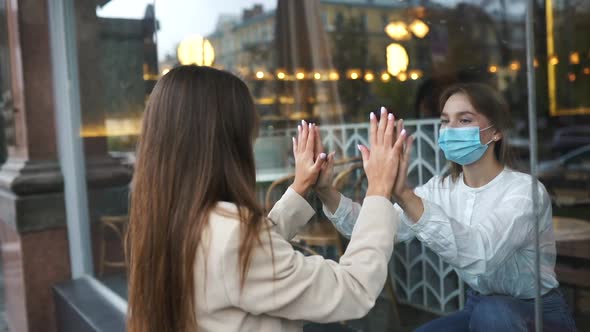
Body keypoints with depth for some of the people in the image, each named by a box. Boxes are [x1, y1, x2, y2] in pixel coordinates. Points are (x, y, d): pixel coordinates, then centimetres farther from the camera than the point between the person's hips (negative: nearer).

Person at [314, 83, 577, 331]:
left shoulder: (523, 190, -21)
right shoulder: (441, 189, -3)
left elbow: (481, 254, -40)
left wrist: (405, 195, -51)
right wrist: (326, 192, -30)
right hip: (480, 307, 6)